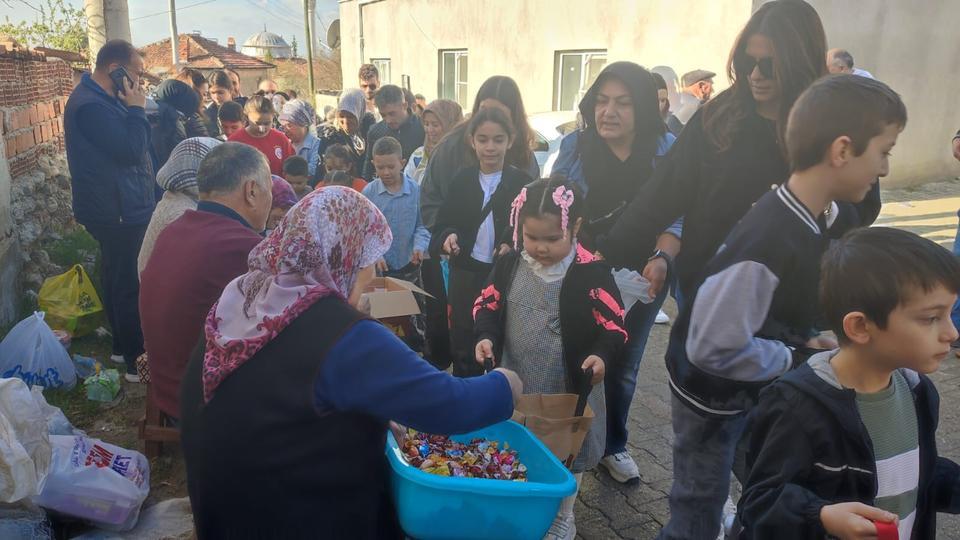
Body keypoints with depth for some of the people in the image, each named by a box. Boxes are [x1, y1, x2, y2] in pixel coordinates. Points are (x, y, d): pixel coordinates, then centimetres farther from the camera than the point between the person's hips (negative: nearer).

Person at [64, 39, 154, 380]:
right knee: (130, 285, -6)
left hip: (120, 209, 11)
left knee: (118, 279, 19)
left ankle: (122, 346, 32)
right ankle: (137, 361, 1)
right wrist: (136, 109, -17)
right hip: (120, 212, -11)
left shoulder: (102, 99, 13)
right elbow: (131, 151, -24)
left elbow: (128, 145, 17)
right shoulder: (90, 105, -20)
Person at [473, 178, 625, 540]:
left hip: (569, 387, -3)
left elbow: (614, 323, -12)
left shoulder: (591, 272, -16)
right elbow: (488, 305, 3)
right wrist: (485, 336, -14)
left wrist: (601, 354, -29)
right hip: (515, 382, 3)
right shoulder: (509, 265, -5)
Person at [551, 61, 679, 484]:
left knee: (622, 367, 17)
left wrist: (661, 261, -26)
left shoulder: (669, 150, -5)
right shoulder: (574, 146, -3)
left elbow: (677, 218, -9)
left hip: (640, 281, 1)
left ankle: (613, 446, 37)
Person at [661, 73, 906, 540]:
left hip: (759, 389, 9)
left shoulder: (816, 218, -5)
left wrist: (805, 342, -4)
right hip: (713, 395, -8)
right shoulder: (768, 245, -35)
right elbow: (714, 348, -33)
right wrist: (799, 359, -20)